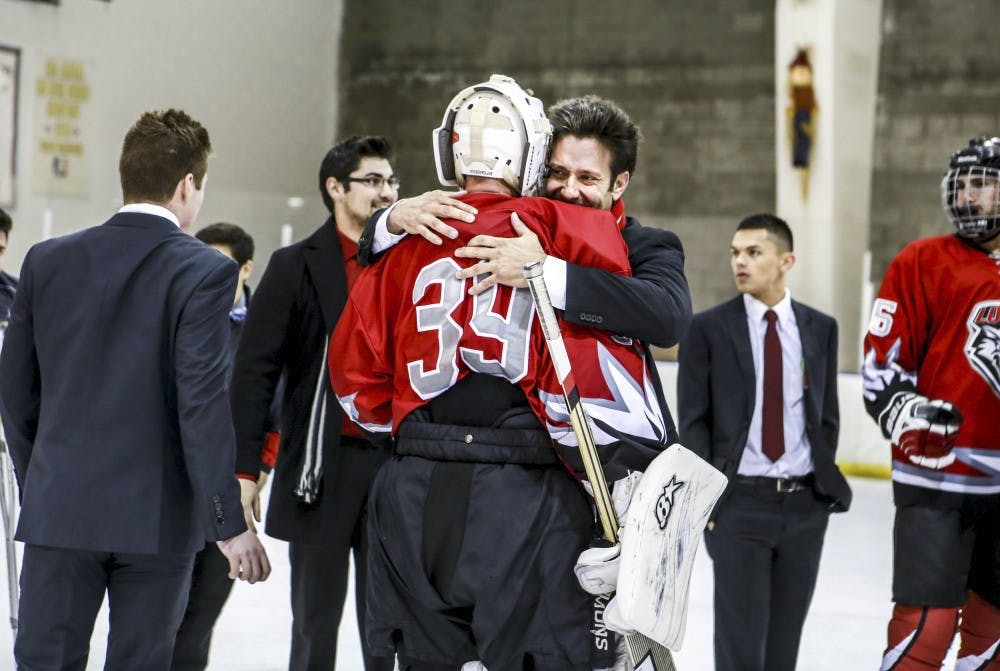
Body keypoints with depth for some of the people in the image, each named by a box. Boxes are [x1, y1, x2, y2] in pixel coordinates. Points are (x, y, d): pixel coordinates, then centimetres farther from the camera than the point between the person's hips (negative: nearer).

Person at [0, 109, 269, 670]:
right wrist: (230, 523, -12)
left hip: (59, 512, 3)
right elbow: (202, 403, -15)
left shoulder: (48, 260, 4)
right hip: (157, 518, -3)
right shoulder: (204, 272, -9)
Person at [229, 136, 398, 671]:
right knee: (315, 626, 5)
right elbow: (254, 372, -2)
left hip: (396, 465, 2)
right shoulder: (296, 267, 1)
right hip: (322, 468, -2)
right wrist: (244, 470, -9)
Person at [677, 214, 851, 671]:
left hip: (804, 504, 3)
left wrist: (826, 486, 3)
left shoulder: (820, 328, 7)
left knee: (786, 634, 9)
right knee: (741, 634, -2)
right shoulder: (708, 329, -1)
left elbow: (827, 415, 12)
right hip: (739, 502, -3)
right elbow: (693, 421, -1)